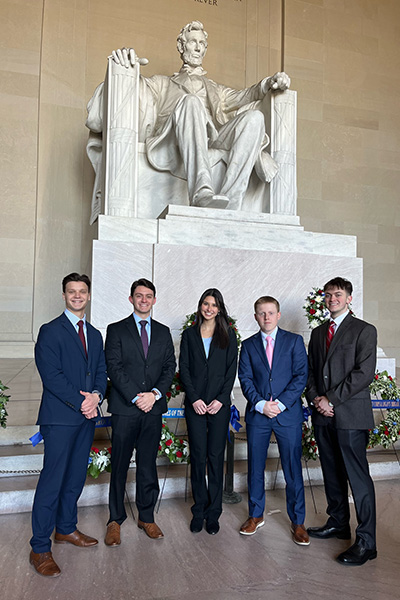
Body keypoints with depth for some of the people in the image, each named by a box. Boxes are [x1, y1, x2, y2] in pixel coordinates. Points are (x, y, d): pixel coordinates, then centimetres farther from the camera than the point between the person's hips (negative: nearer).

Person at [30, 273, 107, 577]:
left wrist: (96, 396, -7)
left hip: (87, 416, 6)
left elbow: (101, 372, 13)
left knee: (76, 477, 14)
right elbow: (51, 375, -13)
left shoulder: (95, 334, 15)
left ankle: (66, 529, 31)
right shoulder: (50, 331, -5)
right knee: (52, 480, -3)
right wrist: (80, 402, -16)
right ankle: (40, 549, 7)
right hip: (60, 418, -6)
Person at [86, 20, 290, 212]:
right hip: (174, 149, -2)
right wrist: (127, 61, -8)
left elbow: (242, 96, 25)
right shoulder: (163, 83, 34)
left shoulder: (214, 89, 41)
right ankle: (201, 192, -54)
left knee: (254, 117, -24)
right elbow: (140, 86, 14)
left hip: (213, 143, 3)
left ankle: (230, 203, -42)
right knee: (191, 101, -33)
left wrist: (269, 83, 5)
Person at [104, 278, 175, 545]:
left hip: (153, 407, 2)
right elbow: (114, 367, -5)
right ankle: (116, 520, 18)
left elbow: (170, 366, 7)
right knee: (119, 465, 4)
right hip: (124, 408, -2)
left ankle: (147, 517, 23)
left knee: (148, 465, 9)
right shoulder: (116, 330, 3)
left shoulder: (163, 332, 13)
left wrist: (155, 393, -9)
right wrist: (136, 397, -13)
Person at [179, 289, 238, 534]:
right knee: (198, 456, 4)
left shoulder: (228, 335, 6)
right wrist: (194, 399, -7)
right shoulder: (189, 334, 8)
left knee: (216, 456, 3)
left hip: (220, 403, -1)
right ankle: (199, 511, 17)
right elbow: (184, 368, 4)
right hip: (195, 403, 1)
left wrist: (221, 399, -9)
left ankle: (213, 513, 14)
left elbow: (231, 370, 1)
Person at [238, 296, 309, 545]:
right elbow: (245, 378, 2)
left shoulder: (294, 341, 3)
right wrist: (260, 404, -12)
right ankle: (256, 515, 29)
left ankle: (298, 522, 19)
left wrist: (280, 403, -13)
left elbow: (301, 376, -4)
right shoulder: (248, 345, 9)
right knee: (255, 468, 12)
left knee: (293, 470, 3)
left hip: (288, 414, -2)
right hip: (257, 414, 2)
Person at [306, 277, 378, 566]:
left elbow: (364, 373, -11)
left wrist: (331, 399, -14)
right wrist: (316, 398, -2)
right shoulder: (318, 333, 17)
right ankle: (338, 523, 30)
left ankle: (366, 542, 4)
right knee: (332, 473, 15)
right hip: (323, 414, 6)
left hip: (351, 414, -6)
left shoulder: (364, 330, -2)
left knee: (358, 477, -4)